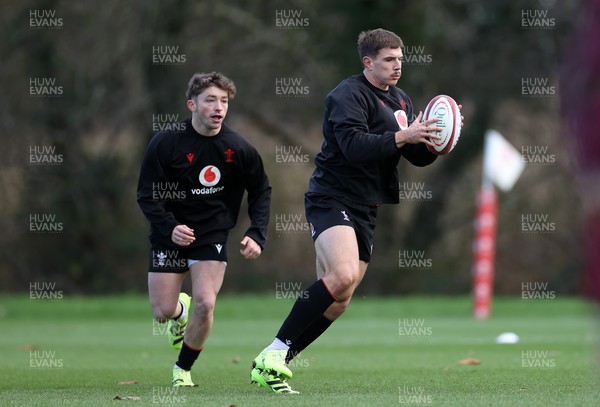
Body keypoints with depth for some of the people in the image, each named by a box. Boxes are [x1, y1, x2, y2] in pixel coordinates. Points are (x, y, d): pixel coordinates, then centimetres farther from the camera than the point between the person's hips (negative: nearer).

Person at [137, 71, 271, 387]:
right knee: (162, 311, 0)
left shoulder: (238, 148, -8)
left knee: (204, 303, -18)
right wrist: (169, 227, -26)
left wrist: (257, 235, -7)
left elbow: (261, 191, 6)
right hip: (170, 233, 0)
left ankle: (183, 369, 6)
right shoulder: (165, 143, -13)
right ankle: (180, 312, 42)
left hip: (213, 235, 0)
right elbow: (146, 195, -10)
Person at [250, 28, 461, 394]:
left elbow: (418, 157, 17)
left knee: (337, 303, 4)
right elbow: (354, 146, -25)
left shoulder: (401, 101, 17)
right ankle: (273, 356, -23)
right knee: (343, 275, -29)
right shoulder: (348, 95, -10)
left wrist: (431, 142, -4)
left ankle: (271, 366, 10)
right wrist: (402, 137, -27)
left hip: (365, 210, 9)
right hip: (332, 199, -9)